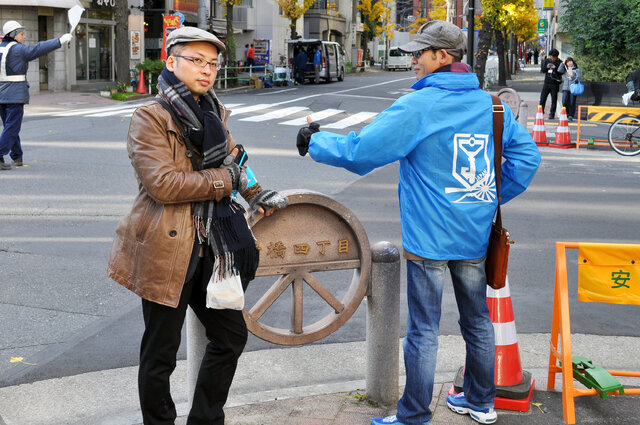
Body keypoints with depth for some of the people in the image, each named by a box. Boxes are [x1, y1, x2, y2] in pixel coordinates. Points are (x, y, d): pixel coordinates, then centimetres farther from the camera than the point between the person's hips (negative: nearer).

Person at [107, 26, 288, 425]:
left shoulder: (213, 112, 11)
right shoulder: (150, 117, -12)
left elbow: (232, 159, 28)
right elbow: (162, 184, -23)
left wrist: (256, 193, 12)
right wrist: (226, 179, -15)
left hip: (210, 248, 8)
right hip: (166, 251, -7)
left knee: (231, 335, 14)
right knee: (161, 351, 5)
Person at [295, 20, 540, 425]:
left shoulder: (417, 107, -15)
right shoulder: (491, 105, 3)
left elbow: (360, 151, -14)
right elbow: (527, 154, 9)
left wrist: (314, 143, 2)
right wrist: (492, 195, 13)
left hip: (428, 239, -6)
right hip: (476, 235, 6)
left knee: (423, 331, 3)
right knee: (478, 320, 18)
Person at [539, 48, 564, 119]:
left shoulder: (560, 63, -3)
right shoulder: (546, 61, 7)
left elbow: (561, 72, -12)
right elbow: (542, 70, 6)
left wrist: (555, 68, -26)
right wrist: (546, 67, -14)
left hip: (555, 84, -3)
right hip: (546, 82, 3)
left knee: (554, 100, 1)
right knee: (542, 99, 1)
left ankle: (552, 114, 7)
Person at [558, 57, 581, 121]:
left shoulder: (577, 69, 4)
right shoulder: (566, 69, 13)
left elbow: (578, 78, -4)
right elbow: (559, 70, -1)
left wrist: (572, 75, -20)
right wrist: (563, 63, 0)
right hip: (566, 88, 3)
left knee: (572, 103, -1)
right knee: (564, 102, -6)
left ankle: (571, 116, 7)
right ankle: (567, 115, 12)